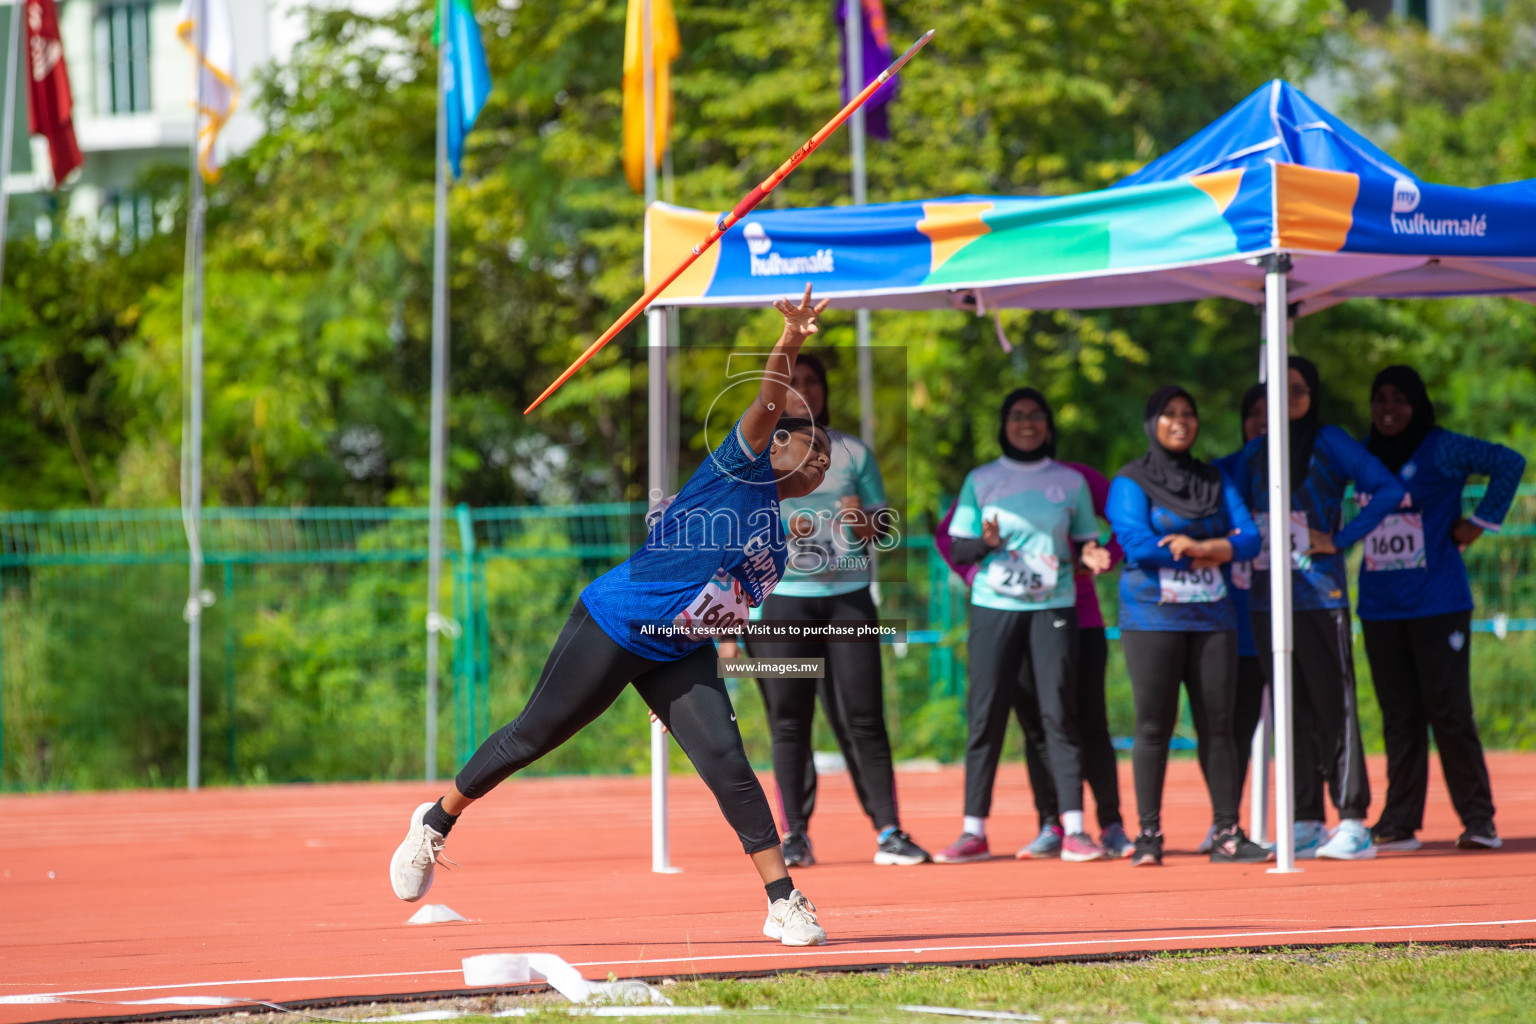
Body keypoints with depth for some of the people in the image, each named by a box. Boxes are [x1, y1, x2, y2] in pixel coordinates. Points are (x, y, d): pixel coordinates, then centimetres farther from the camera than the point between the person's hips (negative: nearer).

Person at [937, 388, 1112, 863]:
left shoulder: (1071, 481, 10)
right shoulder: (980, 480, 9)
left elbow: (1086, 543, 13)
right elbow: (957, 548, 7)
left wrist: (1091, 555, -10)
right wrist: (986, 543, -14)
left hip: (1053, 609, 0)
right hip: (994, 609, 0)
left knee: (1059, 712, -7)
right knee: (985, 714, -4)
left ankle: (1074, 829, -7)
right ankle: (974, 832, 0)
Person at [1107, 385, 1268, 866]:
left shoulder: (1215, 480, 16)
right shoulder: (1131, 481, 2)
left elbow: (1249, 537, 5)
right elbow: (1137, 543, -12)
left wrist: (1200, 546, -13)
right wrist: (1214, 551, -5)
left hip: (1211, 617, 4)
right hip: (1153, 618, -4)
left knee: (1217, 723, 0)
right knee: (1154, 724, -5)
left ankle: (1227, 833, 2)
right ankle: (1149, 835, -1)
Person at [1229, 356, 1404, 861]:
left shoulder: (1330, 442, -2)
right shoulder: (1256, 450, 13)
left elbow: (1389, 490, -9)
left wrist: (1340, 539, -11)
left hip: (1319, 592, -5)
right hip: (1267, 595, 5)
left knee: (1333, 705, -7)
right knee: (1292, 710, 7)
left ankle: (1353, 822, -8)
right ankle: (1305, 822, 10)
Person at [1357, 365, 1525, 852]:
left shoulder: (1442, 449, -6)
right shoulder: (1364, 454, 12)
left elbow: (1509, 462, -10)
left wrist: (1481, 521, -9)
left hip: (1437, 605, -5)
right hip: (1379, 606, 5)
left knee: (1448, 710, -7)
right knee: (1398, 715, 6)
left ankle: (1478, 819, 0)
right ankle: (1399, 824, 7)